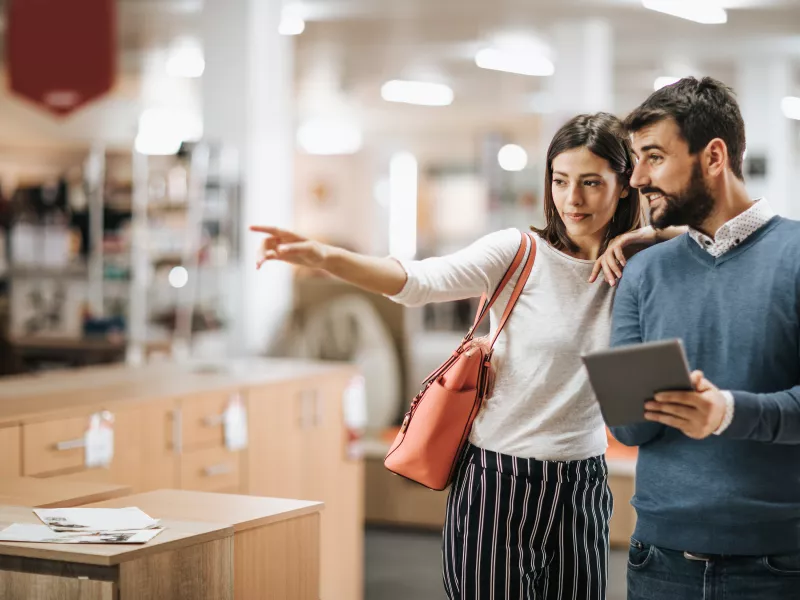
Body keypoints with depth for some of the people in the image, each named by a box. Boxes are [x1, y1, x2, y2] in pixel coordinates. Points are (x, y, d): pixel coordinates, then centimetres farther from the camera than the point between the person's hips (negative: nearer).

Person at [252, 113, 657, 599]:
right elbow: (420, 280, -22)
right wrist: (323, 257, -38)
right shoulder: (517, 253, -8)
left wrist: (641, 238, -8)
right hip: (498, 484, -3)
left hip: (582, 490, 4)